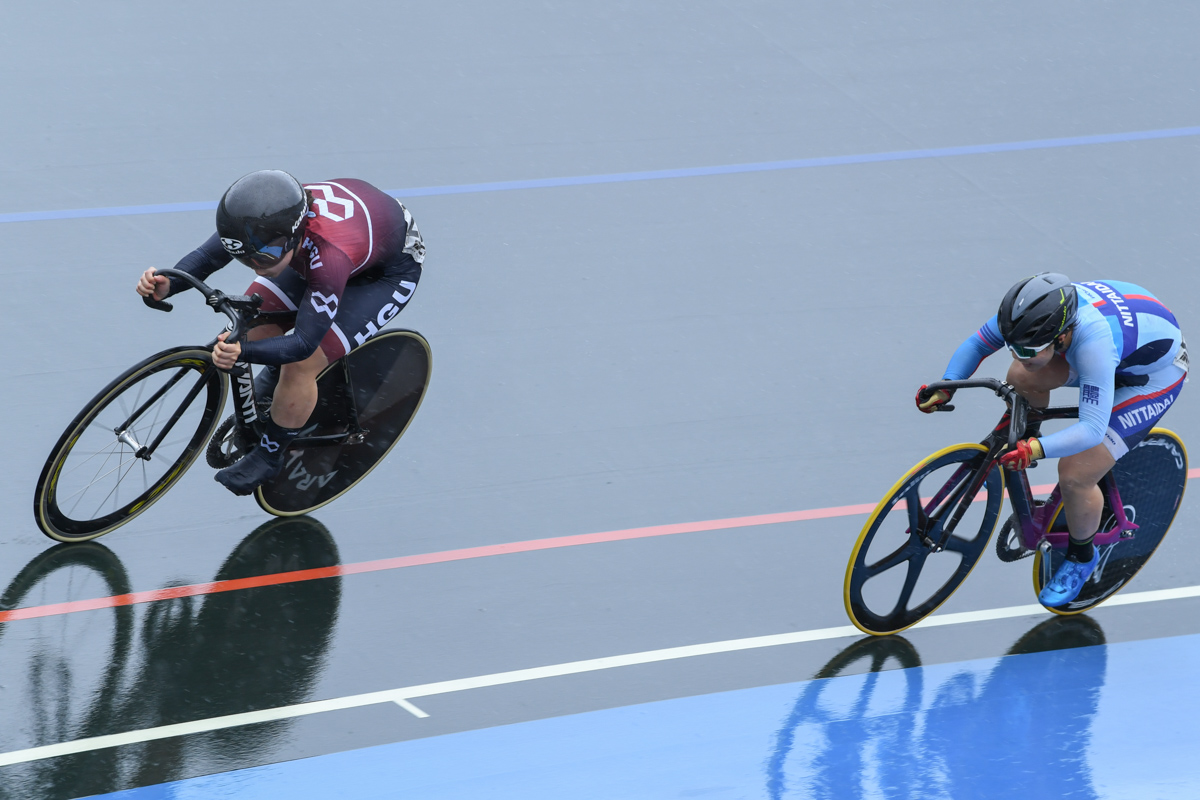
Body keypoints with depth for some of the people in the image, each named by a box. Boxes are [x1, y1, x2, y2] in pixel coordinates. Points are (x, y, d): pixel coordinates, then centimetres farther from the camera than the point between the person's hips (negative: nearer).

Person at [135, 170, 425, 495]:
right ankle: (276, 377, 30)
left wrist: (243, 352, -57)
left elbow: (304, 345, -40)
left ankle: (269, 456, 4)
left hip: (389, 270, -7)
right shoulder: (264, 218, -28)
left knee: (302, 365, -19)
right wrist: (168, 285, -36)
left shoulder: (329, 258, -45)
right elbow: (207, 255, -16)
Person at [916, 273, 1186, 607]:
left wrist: (1037, 450, -55)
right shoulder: (1032, 311, -24)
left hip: (1157, 374, -7)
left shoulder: (1094, 345, -43)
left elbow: (1092, 430, -44)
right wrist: (945, 388, -22)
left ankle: (1081, 557, 16)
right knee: (1022, 378, -10)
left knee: (1074, 476, -12)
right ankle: (1025, 438, 23)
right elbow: (977, 344, -9)